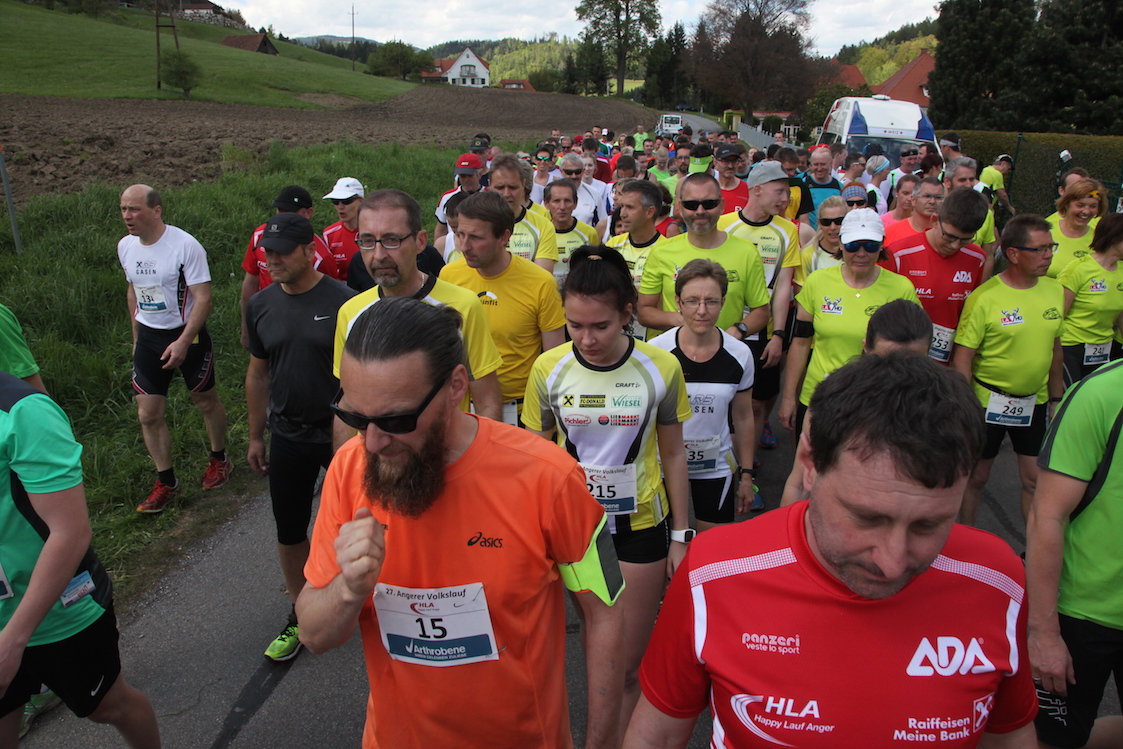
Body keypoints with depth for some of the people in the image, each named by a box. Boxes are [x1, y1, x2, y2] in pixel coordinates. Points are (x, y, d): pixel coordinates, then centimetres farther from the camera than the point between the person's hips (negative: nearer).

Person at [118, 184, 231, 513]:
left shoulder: (185, 245, -18)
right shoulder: (125, 246, 2)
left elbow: (203, 298, -19)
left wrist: (183, 341, -25)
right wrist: (136, 335, 18)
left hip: (186, 333, -5)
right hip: (148, 337, 5)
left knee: (206, 402, 11)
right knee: (148, 415, 3)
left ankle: (219, 459, 34)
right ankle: (166, 481, 17)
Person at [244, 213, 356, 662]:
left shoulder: (343, 302, -13)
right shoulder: (261, 306, 1)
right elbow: (258, 374, 10)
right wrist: (255, 436, 13)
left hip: (343, 435, -4)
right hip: (288, 439, 4)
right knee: (289, 530, 12)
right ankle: (301, 615, 32)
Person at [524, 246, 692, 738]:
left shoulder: (661, 368, -11)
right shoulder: (549, 369, -10)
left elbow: (672, 455, 0)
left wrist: (680, 535, 3)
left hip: (641, 519, 0)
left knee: (629, 663, 8)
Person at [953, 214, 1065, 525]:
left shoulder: (1055, 291, 1)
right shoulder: (984, 298, -16)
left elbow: (1054, 346, 13)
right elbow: (962, 357, -15)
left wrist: (1055, 396, 15)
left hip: (1034, 402, 4)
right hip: (988, 402, -4)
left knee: (1037, 479, 9)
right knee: (976, 477, 10)